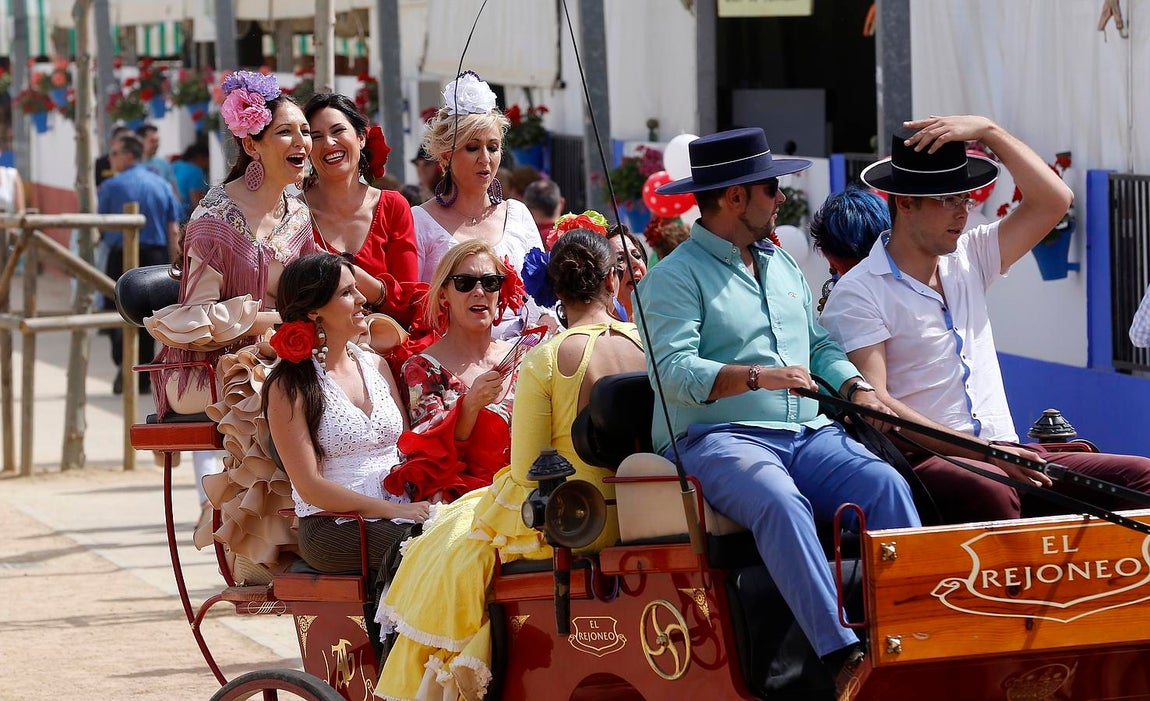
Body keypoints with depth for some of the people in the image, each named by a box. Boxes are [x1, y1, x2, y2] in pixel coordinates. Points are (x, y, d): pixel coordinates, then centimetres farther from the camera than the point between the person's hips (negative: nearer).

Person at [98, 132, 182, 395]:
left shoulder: (112, 186, -5)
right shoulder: (161, 185, 7)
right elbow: (174, 230, 4)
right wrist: (174, 267, 7)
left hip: (122, 257, -4)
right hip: (156, 256, 4)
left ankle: (124, 360, -18)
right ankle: (144, 379, 13)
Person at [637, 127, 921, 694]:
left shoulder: (782, 266, 26)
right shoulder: (674, 278, 0)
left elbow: (819, 347, 26)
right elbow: (674, 369, -13)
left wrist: (854, 388, 5)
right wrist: (756, 377, -26)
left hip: (809, 434, 7)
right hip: (718, 438, -6)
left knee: (886, 485, -24)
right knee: (781, 502, -38)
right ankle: (841, 656, -47)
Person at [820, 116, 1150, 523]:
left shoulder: (969, 258, 19)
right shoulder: (859, 294, -1)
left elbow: (1054, 200, 14)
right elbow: (872, 402, -12)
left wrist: (988, 131, 6)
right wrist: (981, 451, -20)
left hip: (1003, 455, 7)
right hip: (924, 463, -7)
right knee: (989, 490, -42)